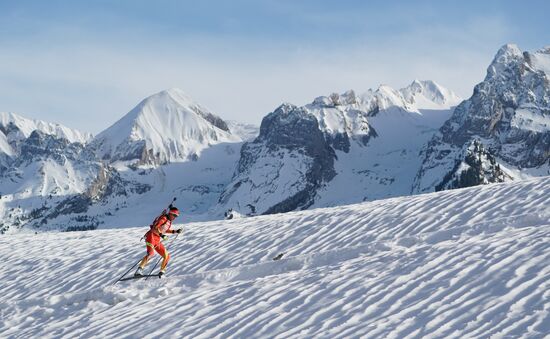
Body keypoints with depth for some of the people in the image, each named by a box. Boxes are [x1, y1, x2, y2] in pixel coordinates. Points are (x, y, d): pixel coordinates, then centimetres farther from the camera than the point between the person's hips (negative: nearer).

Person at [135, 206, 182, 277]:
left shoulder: (169, 221, 15)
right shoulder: (163, 218, -11)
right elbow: (154, 228, -20)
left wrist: (175, 231, 22)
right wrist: (161, 235, -32)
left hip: (157, 241, 9)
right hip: (151, 237, -9)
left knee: (167, 256, 6)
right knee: (151, 253, -31)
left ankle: (161, 272, 20)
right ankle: (139, 270, -36)